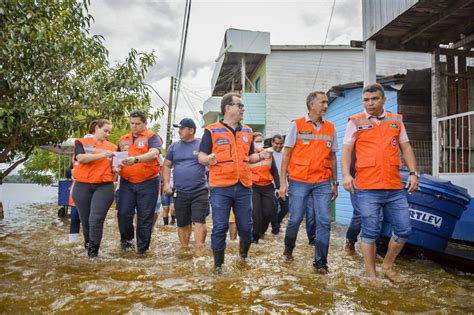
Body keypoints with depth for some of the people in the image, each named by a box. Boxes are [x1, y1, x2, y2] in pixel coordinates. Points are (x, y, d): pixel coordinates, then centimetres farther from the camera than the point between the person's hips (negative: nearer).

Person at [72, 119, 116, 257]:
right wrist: (101, 155, -21)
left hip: (104, 186, 0)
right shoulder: (81, 142, 7)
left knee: (96, 219, -11)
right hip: (82, 186, 1)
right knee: (85, 220, 10)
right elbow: (81, 158, -12)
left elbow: (113, 168, 13)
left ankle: (93, 251, -2)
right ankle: (87, 244, 33)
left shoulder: (112, 147, 10)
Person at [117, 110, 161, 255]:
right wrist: (117, 167, -1)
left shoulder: (152, 137, -1)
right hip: (127, 183, 4)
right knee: (124, 214, 2)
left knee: (145, 217, 2)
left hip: (148, 183, -4)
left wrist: (136, 159, -36)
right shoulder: (123, 140, 15)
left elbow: (153, 153, -21)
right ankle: (126, 240, 27)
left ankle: (142, 247, 16)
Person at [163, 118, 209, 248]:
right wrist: (166, 183, 1)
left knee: (199, 221, -7)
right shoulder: (174, 146, 9)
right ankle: (184, 249, 28)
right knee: (182, 224, 12)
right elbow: (166, 165, 13)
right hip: (180, 193, 4)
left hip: (200, 191, -3)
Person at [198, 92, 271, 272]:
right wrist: (208, 159, -24)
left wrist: (260, 156, 0)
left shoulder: (247, 132, 14)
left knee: (246, 226, 10)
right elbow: (201, 157, -1)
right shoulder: (212, 130, -1)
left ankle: (244, 256, 38)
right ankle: (218, 265, 16)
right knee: (220, 227, -1)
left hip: (244, 187, 4)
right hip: (220, 188, -4)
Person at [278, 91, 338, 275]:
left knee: (324, 221, -1)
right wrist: (282, 182, -6)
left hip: (323, 183, 3)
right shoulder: (297, 125, 0)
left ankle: (320, 262, 11)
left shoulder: (330, 128, 9)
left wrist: (334, 183, 13)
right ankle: (288, 249, 31)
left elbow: (332, 157, 14)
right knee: (295, 219, 5)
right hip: (299, 181, -2)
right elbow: (286, 154, -1)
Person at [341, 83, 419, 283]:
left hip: (395, 188, 4)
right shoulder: (355, 122, 5)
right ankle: (371, 275, 14)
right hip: (367, 188, -3)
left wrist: (413, 172, 3)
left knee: (404, 230, 7)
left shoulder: (396, 120, 14)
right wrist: (346, 174, -13)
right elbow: (346, 150, 1)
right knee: (370, 232, 1)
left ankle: (387, 266, 28)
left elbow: (406, 147, 15)